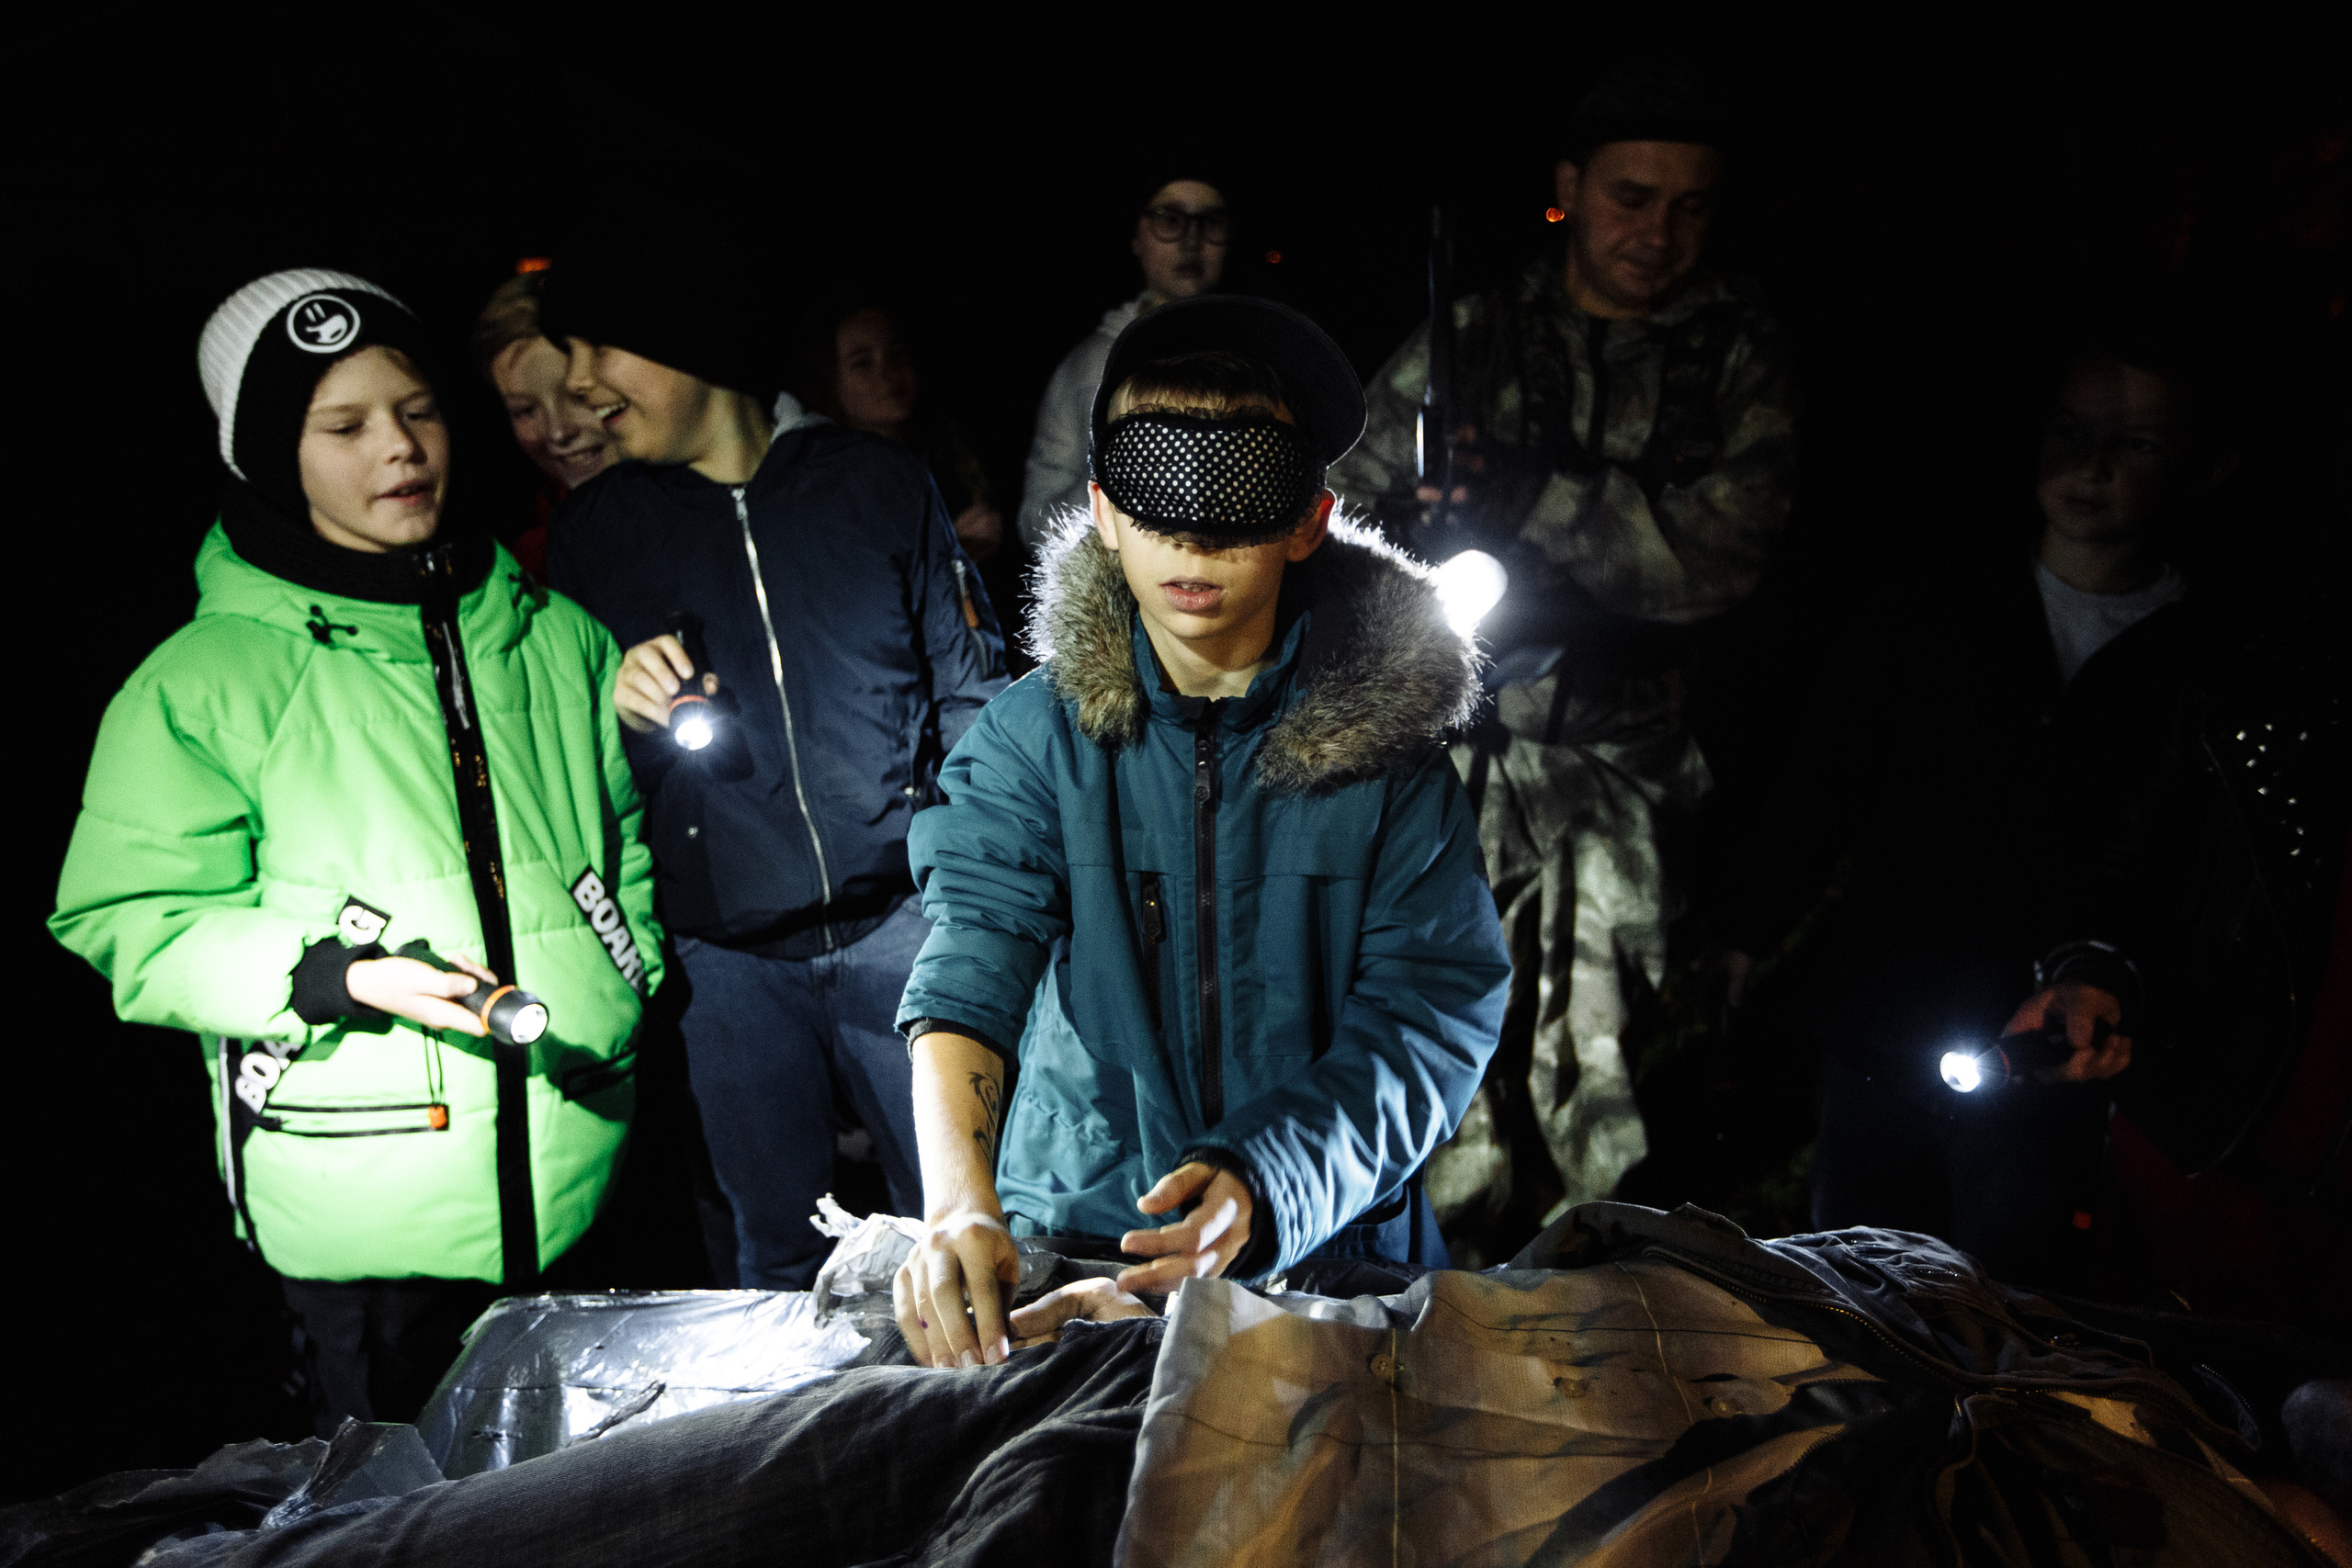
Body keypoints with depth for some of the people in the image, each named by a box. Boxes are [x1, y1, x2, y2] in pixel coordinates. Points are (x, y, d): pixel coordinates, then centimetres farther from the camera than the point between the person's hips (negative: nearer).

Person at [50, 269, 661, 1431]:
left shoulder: (555, 639, 8)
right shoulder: (203, 680, -5)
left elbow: (632, 835, 19)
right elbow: (130, 927, -5)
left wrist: (634, 975, 6)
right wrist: (331, 976, -19)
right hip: (363, 1204, -3)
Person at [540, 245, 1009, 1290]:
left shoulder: (873, 481, 2)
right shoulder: (594, 531, 7)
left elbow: (970, 686, 4)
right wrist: (616, 705, -10)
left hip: (898, 921, -1)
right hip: (727, 955, 2)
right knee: (775, 1246, 13)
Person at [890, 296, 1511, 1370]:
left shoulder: (1386, 737, -1)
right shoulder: (1035, 737, 0)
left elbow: (1430, 1014, -7)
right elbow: (972, 958, -13)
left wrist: (1264, 1184, -24)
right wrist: (960, 1203, -30)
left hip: (1329, 1251, 0)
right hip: (1070, 1246, 1)